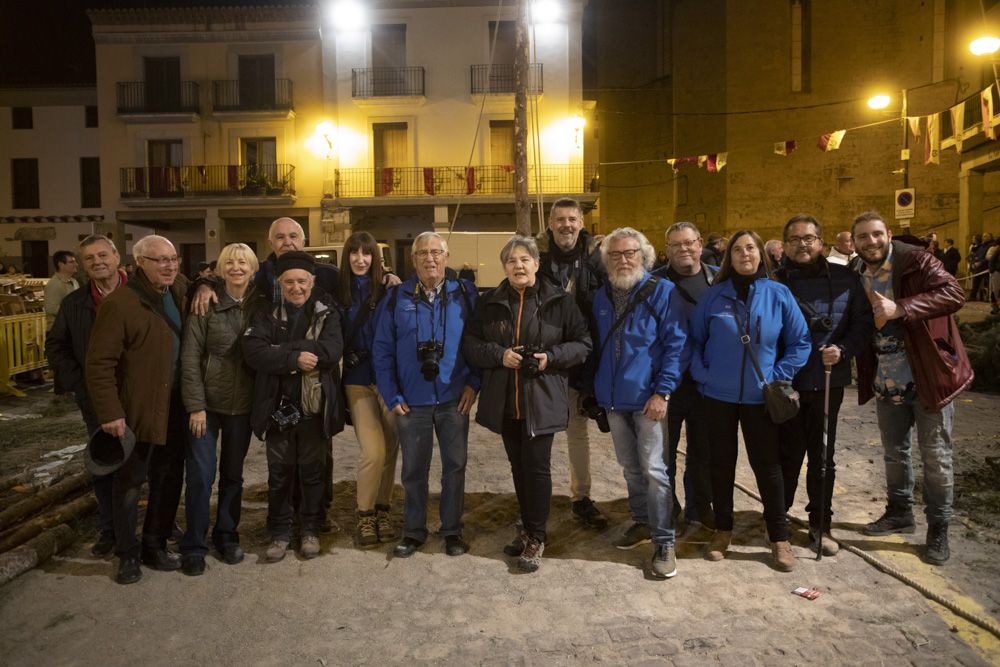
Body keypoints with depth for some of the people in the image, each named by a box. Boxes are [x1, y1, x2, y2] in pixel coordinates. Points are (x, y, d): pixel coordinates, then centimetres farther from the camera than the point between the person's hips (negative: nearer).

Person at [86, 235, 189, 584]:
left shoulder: (179, 290, 5)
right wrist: (110, 412, -18)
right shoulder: (119, 303, -14)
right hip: (137, 409, -6)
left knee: (170, 479, 14)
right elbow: (99, 363, -15)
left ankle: (156, 545, 30)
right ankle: (128, 553, 23)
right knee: (130, 481, 8)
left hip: (175, 407, 6)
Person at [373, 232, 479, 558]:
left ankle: (452, 530, 26)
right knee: (413, 470, 11)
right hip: (412, 402, 0)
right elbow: (382, 350, 1)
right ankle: (413, 531, 27)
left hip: (454, 399, 0)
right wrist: (391, 396, -4)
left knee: (455, 466, 10)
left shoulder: (465, 294, 0)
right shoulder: (397, 298, 0)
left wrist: (473, 382, -7)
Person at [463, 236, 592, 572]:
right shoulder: (490, 302, 5)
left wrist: (551, 357, -15)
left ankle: (536, 537, 13)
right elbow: (470, 344, 5)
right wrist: (499, 355, -13)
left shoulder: (559, 300, -2)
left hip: (542, 401, -3)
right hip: (504, 401, 4)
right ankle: (528, 527, 31)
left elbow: (583, 342, 1)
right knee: (518, 466, 14)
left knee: (537, 466, -3)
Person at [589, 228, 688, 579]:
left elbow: (676, 345, -11)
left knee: (653, 469, -3)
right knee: (630, 467, 16)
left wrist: (662, 392, -18)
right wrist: (595, 389, 11)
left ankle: (664, 543, 8)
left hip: (648, 398, -5)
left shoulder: (662, 291, -7)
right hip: (613, 398, 6)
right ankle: (642, 522, 33)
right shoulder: (601, 298, 10)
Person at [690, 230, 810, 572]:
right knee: (721, 463, 11)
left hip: (760, 398, 0)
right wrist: (701, 373, -5)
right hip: (718, 395, 1)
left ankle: (779, 538, 22)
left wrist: (778, 377, -5)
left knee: (767, 465, 7)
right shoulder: (714, 295, -2)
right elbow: (694, 339, 5)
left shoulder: (779, 295, -2)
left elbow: (800, 343, 2)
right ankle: (723, 530, 28)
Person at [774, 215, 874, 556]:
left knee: (823, 456, 12)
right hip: (785, 383, -1)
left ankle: (820, 525, 27)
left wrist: (843, 350, -12)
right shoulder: (776, 281, -2)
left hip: (828, 381, 2)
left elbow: (863, 322, 4)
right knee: (788, 455, 8)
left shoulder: (845, 279, 3)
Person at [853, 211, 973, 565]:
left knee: (935, 455, 4)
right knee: (894, 451, 18)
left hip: (929, 376, -5)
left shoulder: (915, 261, -12)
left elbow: (955, 293, -25)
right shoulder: (858, 276, 5)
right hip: (887, 381, 6)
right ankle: (899, 511, 36)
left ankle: (938, 528, 19)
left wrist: (900, 308, -33)